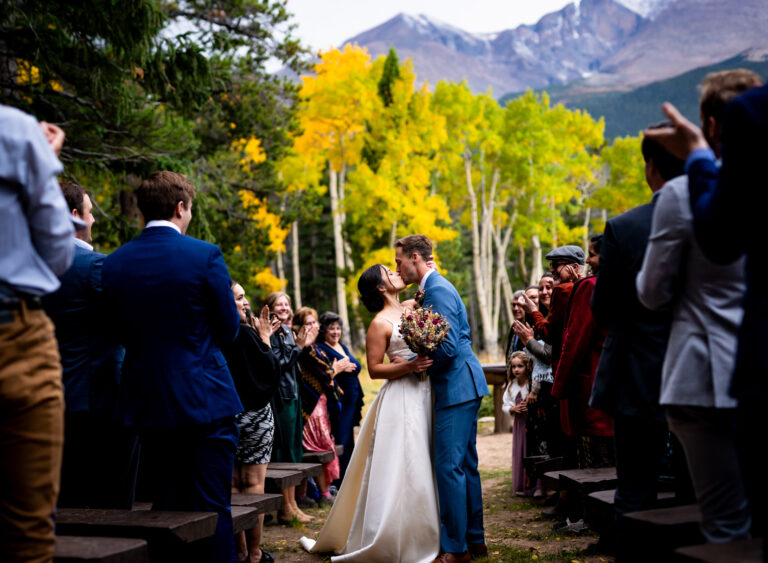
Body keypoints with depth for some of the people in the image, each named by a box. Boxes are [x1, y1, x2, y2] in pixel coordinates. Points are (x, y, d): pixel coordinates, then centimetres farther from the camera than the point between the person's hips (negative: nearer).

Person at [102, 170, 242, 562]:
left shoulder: (114, 263, 2)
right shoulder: (205, 255, -10)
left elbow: (123, 334, 8)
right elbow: (228, 330, -3)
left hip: (148, 403, 4)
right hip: (205, 400, -4)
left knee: (165, 507, 14)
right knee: (211, 508, 1)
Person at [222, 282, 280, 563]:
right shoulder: (244, 334, -17)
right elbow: (270, 368, -11)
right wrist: (265, 337, 0)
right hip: (254, 414, -6)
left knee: (233, 482, 10)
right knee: (254, 483, 1)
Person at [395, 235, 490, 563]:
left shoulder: (438, 290, -16)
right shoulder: (433, 288, 17)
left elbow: (448, 347, -23)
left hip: (458, 388, -11)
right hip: (463, 387, 11)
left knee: (449, 466, -8)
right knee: (465, 464, 14)